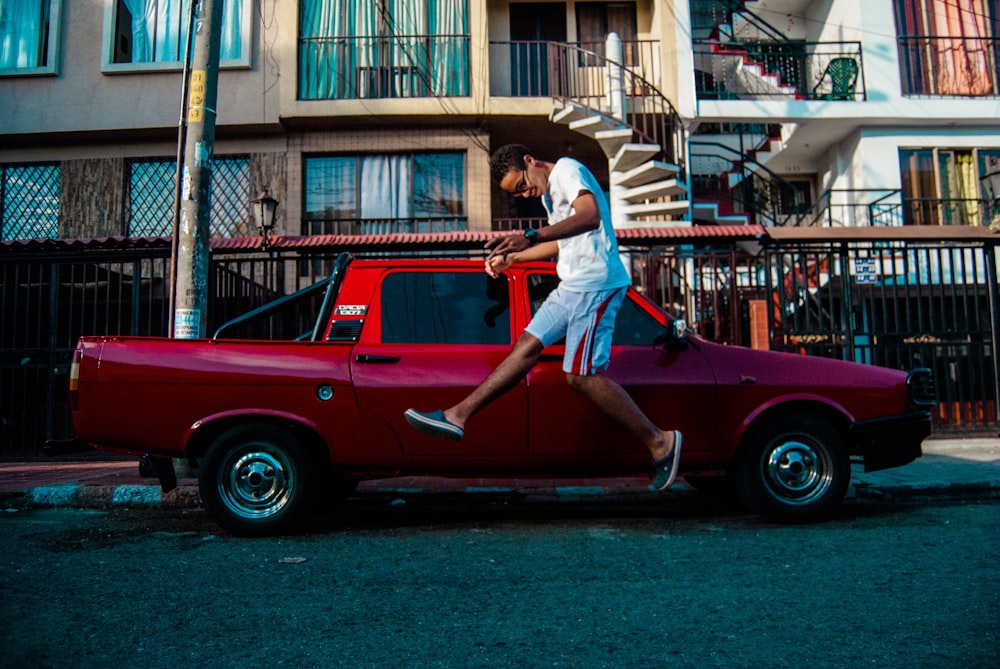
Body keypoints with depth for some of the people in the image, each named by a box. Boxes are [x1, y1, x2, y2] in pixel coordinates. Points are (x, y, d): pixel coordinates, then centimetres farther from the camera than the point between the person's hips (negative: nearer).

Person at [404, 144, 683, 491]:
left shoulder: (567, 169, -7)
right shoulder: (549, 193, 21)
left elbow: (590, 216, -26)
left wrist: (531, 236, -36)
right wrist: (510, 257, 30)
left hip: (596, 284, -10)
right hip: (571, 287, 10)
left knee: (581, 375, -11)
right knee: (527, 345, 6)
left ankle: (659, 441, -2)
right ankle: (457, 416, 8)